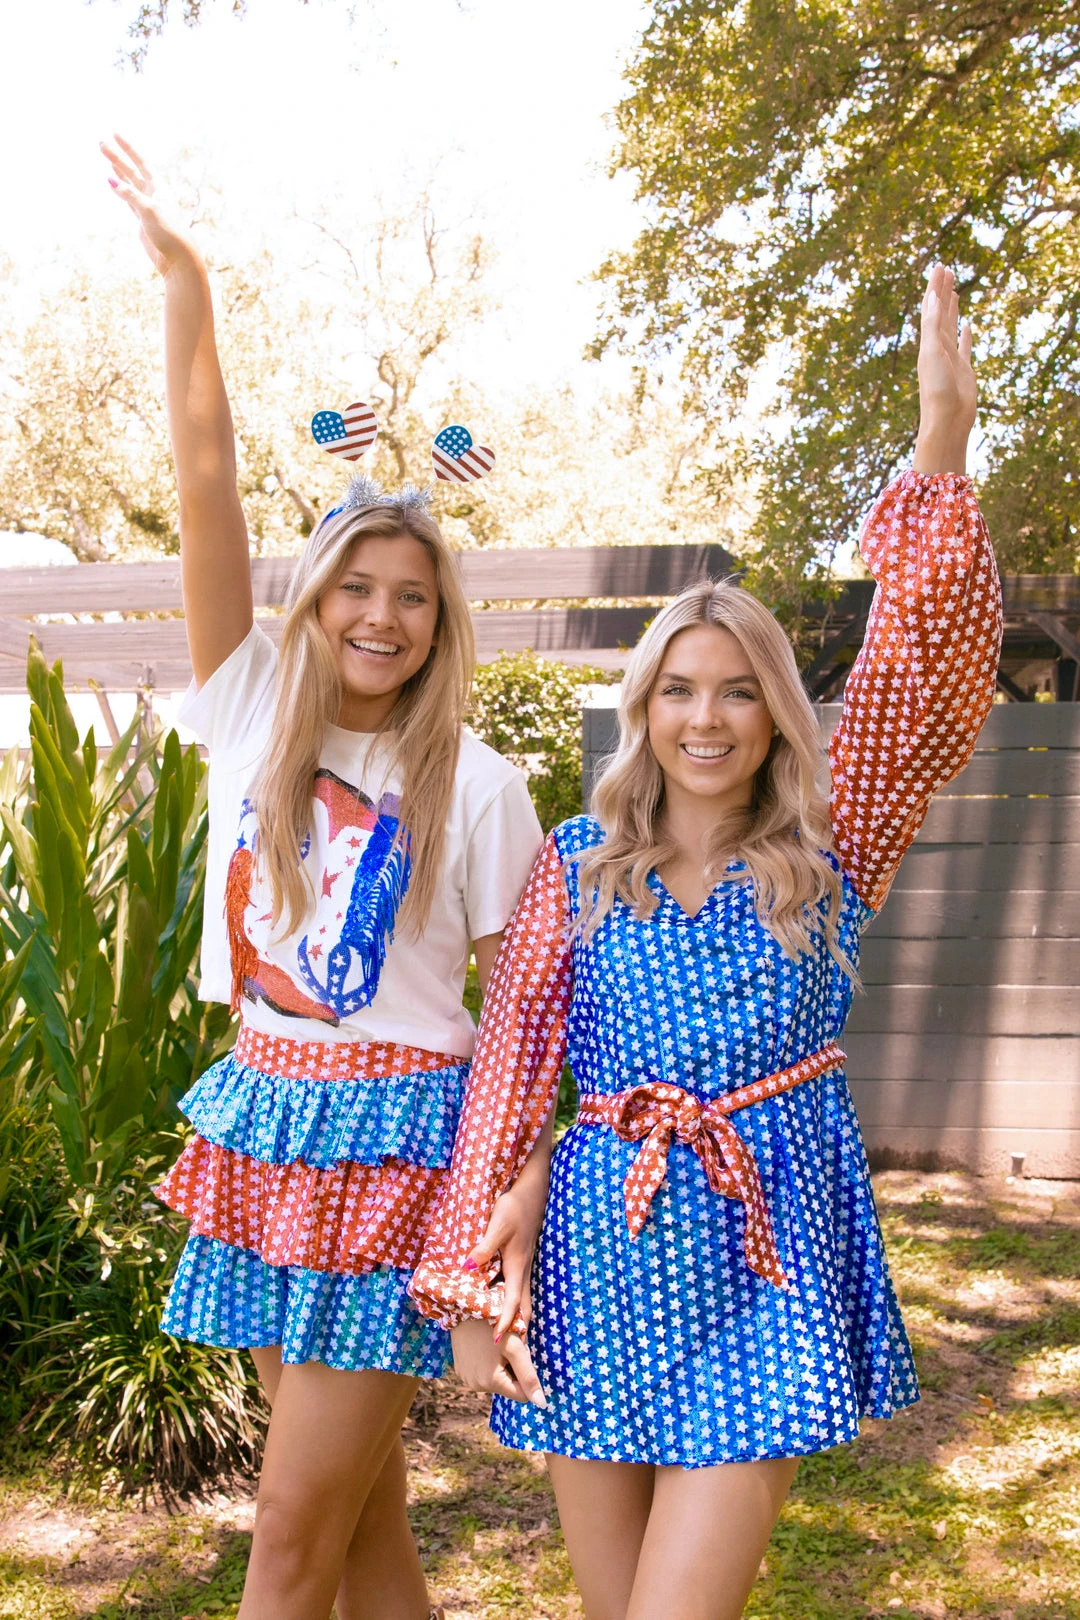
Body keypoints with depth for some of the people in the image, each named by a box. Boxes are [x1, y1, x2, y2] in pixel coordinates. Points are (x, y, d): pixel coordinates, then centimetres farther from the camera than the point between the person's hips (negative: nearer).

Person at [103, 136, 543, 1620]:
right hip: (266, 1118, 4)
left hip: (396, 1134, -4)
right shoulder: (251, 713, 3)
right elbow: (207, 485, -4)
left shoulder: (474, 782, -3)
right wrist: (182, 283, -9)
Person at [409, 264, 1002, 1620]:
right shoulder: (576, 864, 4)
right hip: (601, 1246, 2)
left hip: (767, 1256, -2)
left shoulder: (829, 856, 1)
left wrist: (941, 448, -20)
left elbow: (930, 678, -11)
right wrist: (474, 1277, -3)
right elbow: (511, 1062, 3)